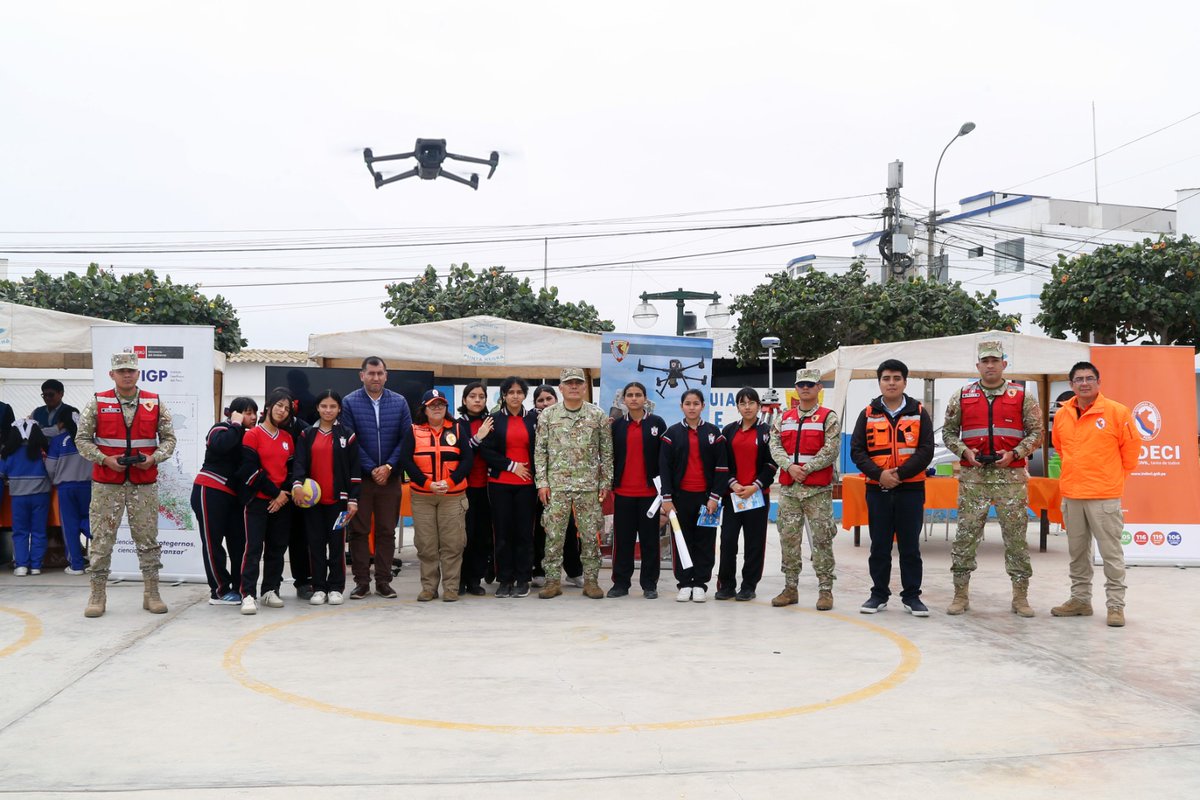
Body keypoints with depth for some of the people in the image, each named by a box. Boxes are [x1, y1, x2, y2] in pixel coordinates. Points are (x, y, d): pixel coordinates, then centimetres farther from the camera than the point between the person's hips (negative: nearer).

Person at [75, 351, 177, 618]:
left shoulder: (155, 403, 5)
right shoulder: (97, 403, 1)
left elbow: (169, 438, 8)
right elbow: (82, 439, 3)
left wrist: (153, 458, -9)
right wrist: (105, 459, -12)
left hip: (144, 483, 1)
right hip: (106, 483, -1)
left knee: (147, 539, 5)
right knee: (101, 539, 2)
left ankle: (151, 594, 14)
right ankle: (97, 595, 12)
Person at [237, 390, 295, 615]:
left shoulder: (287, 437, 13)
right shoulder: (252, 435, -4)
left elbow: (292, 468, 13)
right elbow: (250, 470, -11)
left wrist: (285, 494, -3)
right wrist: (275, 491, -12)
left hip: (282, 502, 5)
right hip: (257, 500, -5)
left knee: (277, 548, 8)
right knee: (254, 547, -10)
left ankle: (270, 591, 17)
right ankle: (248, 595, -11)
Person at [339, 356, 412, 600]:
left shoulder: (399, 402, 4)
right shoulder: (350, 402, -2)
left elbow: (406, 439, 1)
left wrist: (389, 467, -10)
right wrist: (371, 469, -11)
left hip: (390, 477, 2)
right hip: (360, 477, -2)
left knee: (387, 531, 6)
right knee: (358, 530, 2)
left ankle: (383, 580, 14)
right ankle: (361, 581, 10)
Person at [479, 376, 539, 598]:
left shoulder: (533, 418, 6)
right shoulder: (494, 419, 6)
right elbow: (486, 451, 0)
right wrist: (512, 465, -7)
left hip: (526, 483, 0)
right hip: (500, 483, 0)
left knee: (524, 531, 0)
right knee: (502, 532, 2)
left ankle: (522, 580, 8)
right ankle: (505, 580, 9)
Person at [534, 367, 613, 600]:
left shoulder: (598, 415, 3)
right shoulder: (548, 415, 4)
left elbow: (606, 451, 6)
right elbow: (540, 450, 4)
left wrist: (605, 482, 2)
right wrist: (542, 482, -3)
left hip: (589, 485, 0)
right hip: (556, 485, 0)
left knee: (590, 535, 3)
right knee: (554, 535, 1)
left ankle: (591, 581, 13)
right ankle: (553, 581, 11)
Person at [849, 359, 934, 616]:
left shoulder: (919, 413, 4)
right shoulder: (868, 414, 7)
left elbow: (926, 451, -5)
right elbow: (857, 450, 1)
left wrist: (900, 474, -15)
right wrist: (879, 474, -14)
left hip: (911, 489, -1)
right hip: (877, 489, 1)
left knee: (910, 546, 4)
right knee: (879, 546, 7)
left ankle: (912, 596, 13)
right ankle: (879, 594, 17)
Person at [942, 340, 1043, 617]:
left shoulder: (1022, 396, 5)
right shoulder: (962, 397, 9)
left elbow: (1036, 432, 5)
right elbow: (948, 431, 12)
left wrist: (1015, 453, -10)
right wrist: (964, 451, -6)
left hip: (1011, 474, -1)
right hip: (972, 476, 1)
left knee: (1016, 535, 2)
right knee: (966, 534, 1)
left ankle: (1020, 597, 11)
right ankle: (960, 594, 10)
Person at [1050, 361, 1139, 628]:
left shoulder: (1117, 412, -7)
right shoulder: (1061, 415, 6)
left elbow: (1131, 446, 1)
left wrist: (1114, 477, 7)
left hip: (1105, 496, -5)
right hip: (1071, 495, 5)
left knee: (1111, 552, -1)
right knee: (1077, 551, 14)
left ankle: (1115, 605, 6)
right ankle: (1080, 600, 25)